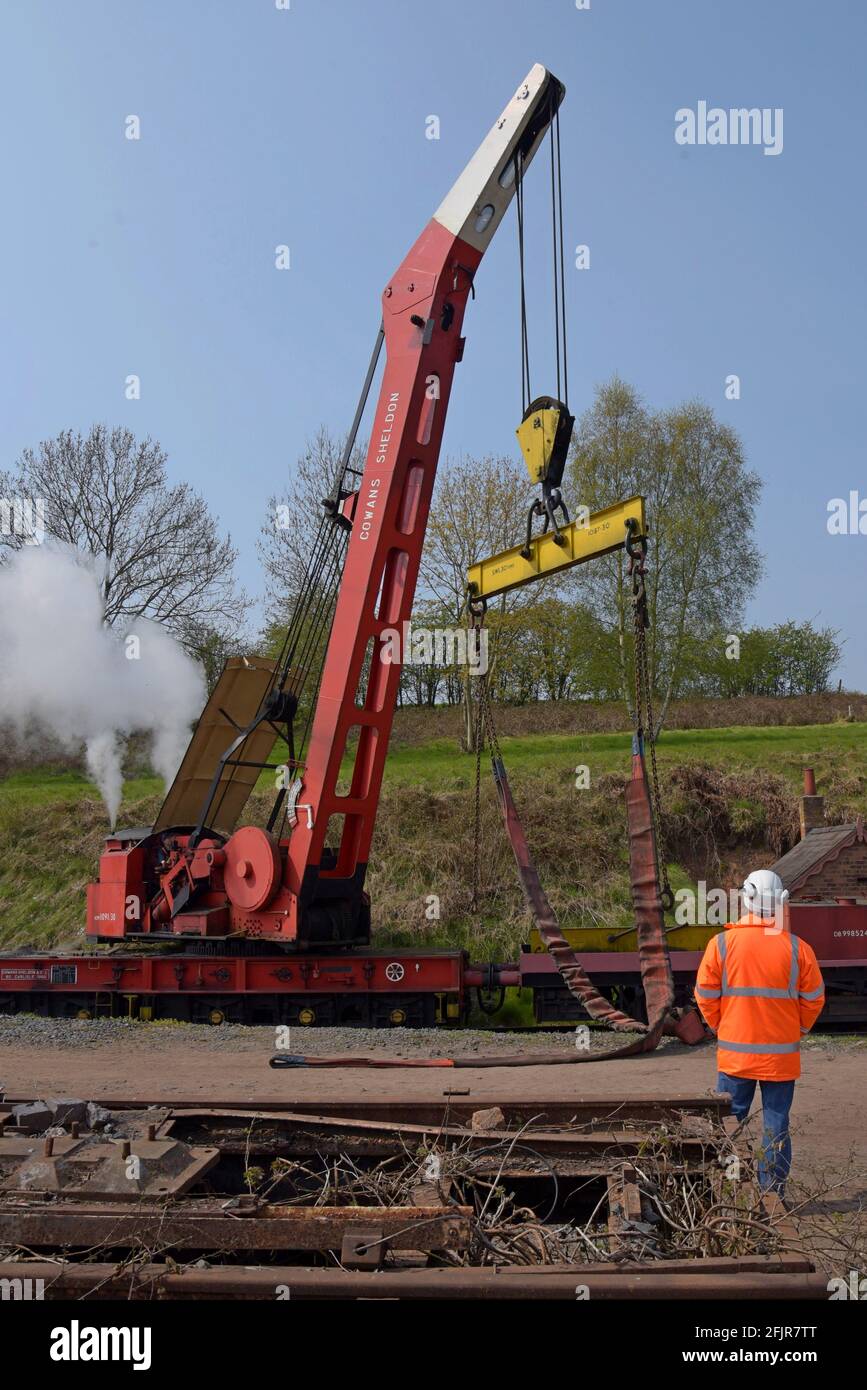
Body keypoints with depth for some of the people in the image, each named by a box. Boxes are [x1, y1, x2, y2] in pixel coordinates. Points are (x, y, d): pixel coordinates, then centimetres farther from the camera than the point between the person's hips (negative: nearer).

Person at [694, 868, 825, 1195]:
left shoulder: (722, 944, -8)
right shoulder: (798, 949, -7)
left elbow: (705, 996, -2)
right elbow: (814, 1000, 0)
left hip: (734, 1054, 0)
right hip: (782, 1057, 0)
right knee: (776, 1127, 9)